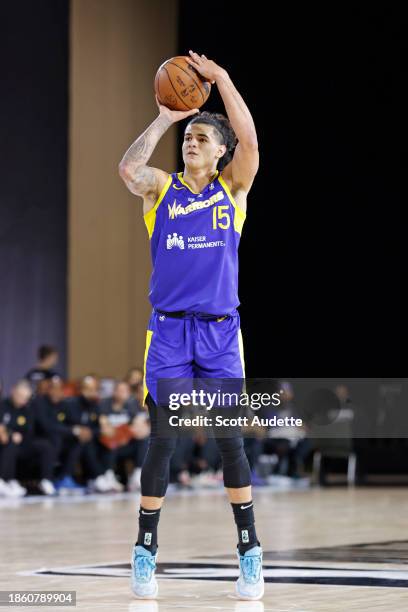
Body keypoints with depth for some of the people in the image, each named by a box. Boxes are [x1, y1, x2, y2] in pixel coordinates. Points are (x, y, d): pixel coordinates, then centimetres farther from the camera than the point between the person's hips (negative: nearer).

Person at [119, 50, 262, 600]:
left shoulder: (233, 187, 6)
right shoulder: (162, 188, 5)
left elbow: (250, 140, -12)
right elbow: (128, 169, -17)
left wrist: (220, 78, -14)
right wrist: (164, 118, -14)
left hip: (220, 330, 0)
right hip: (168, 329, 0)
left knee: (230, 440, 0)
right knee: (162, 441, -1)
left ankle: (250, 551, 8)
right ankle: (145, 552, 8)